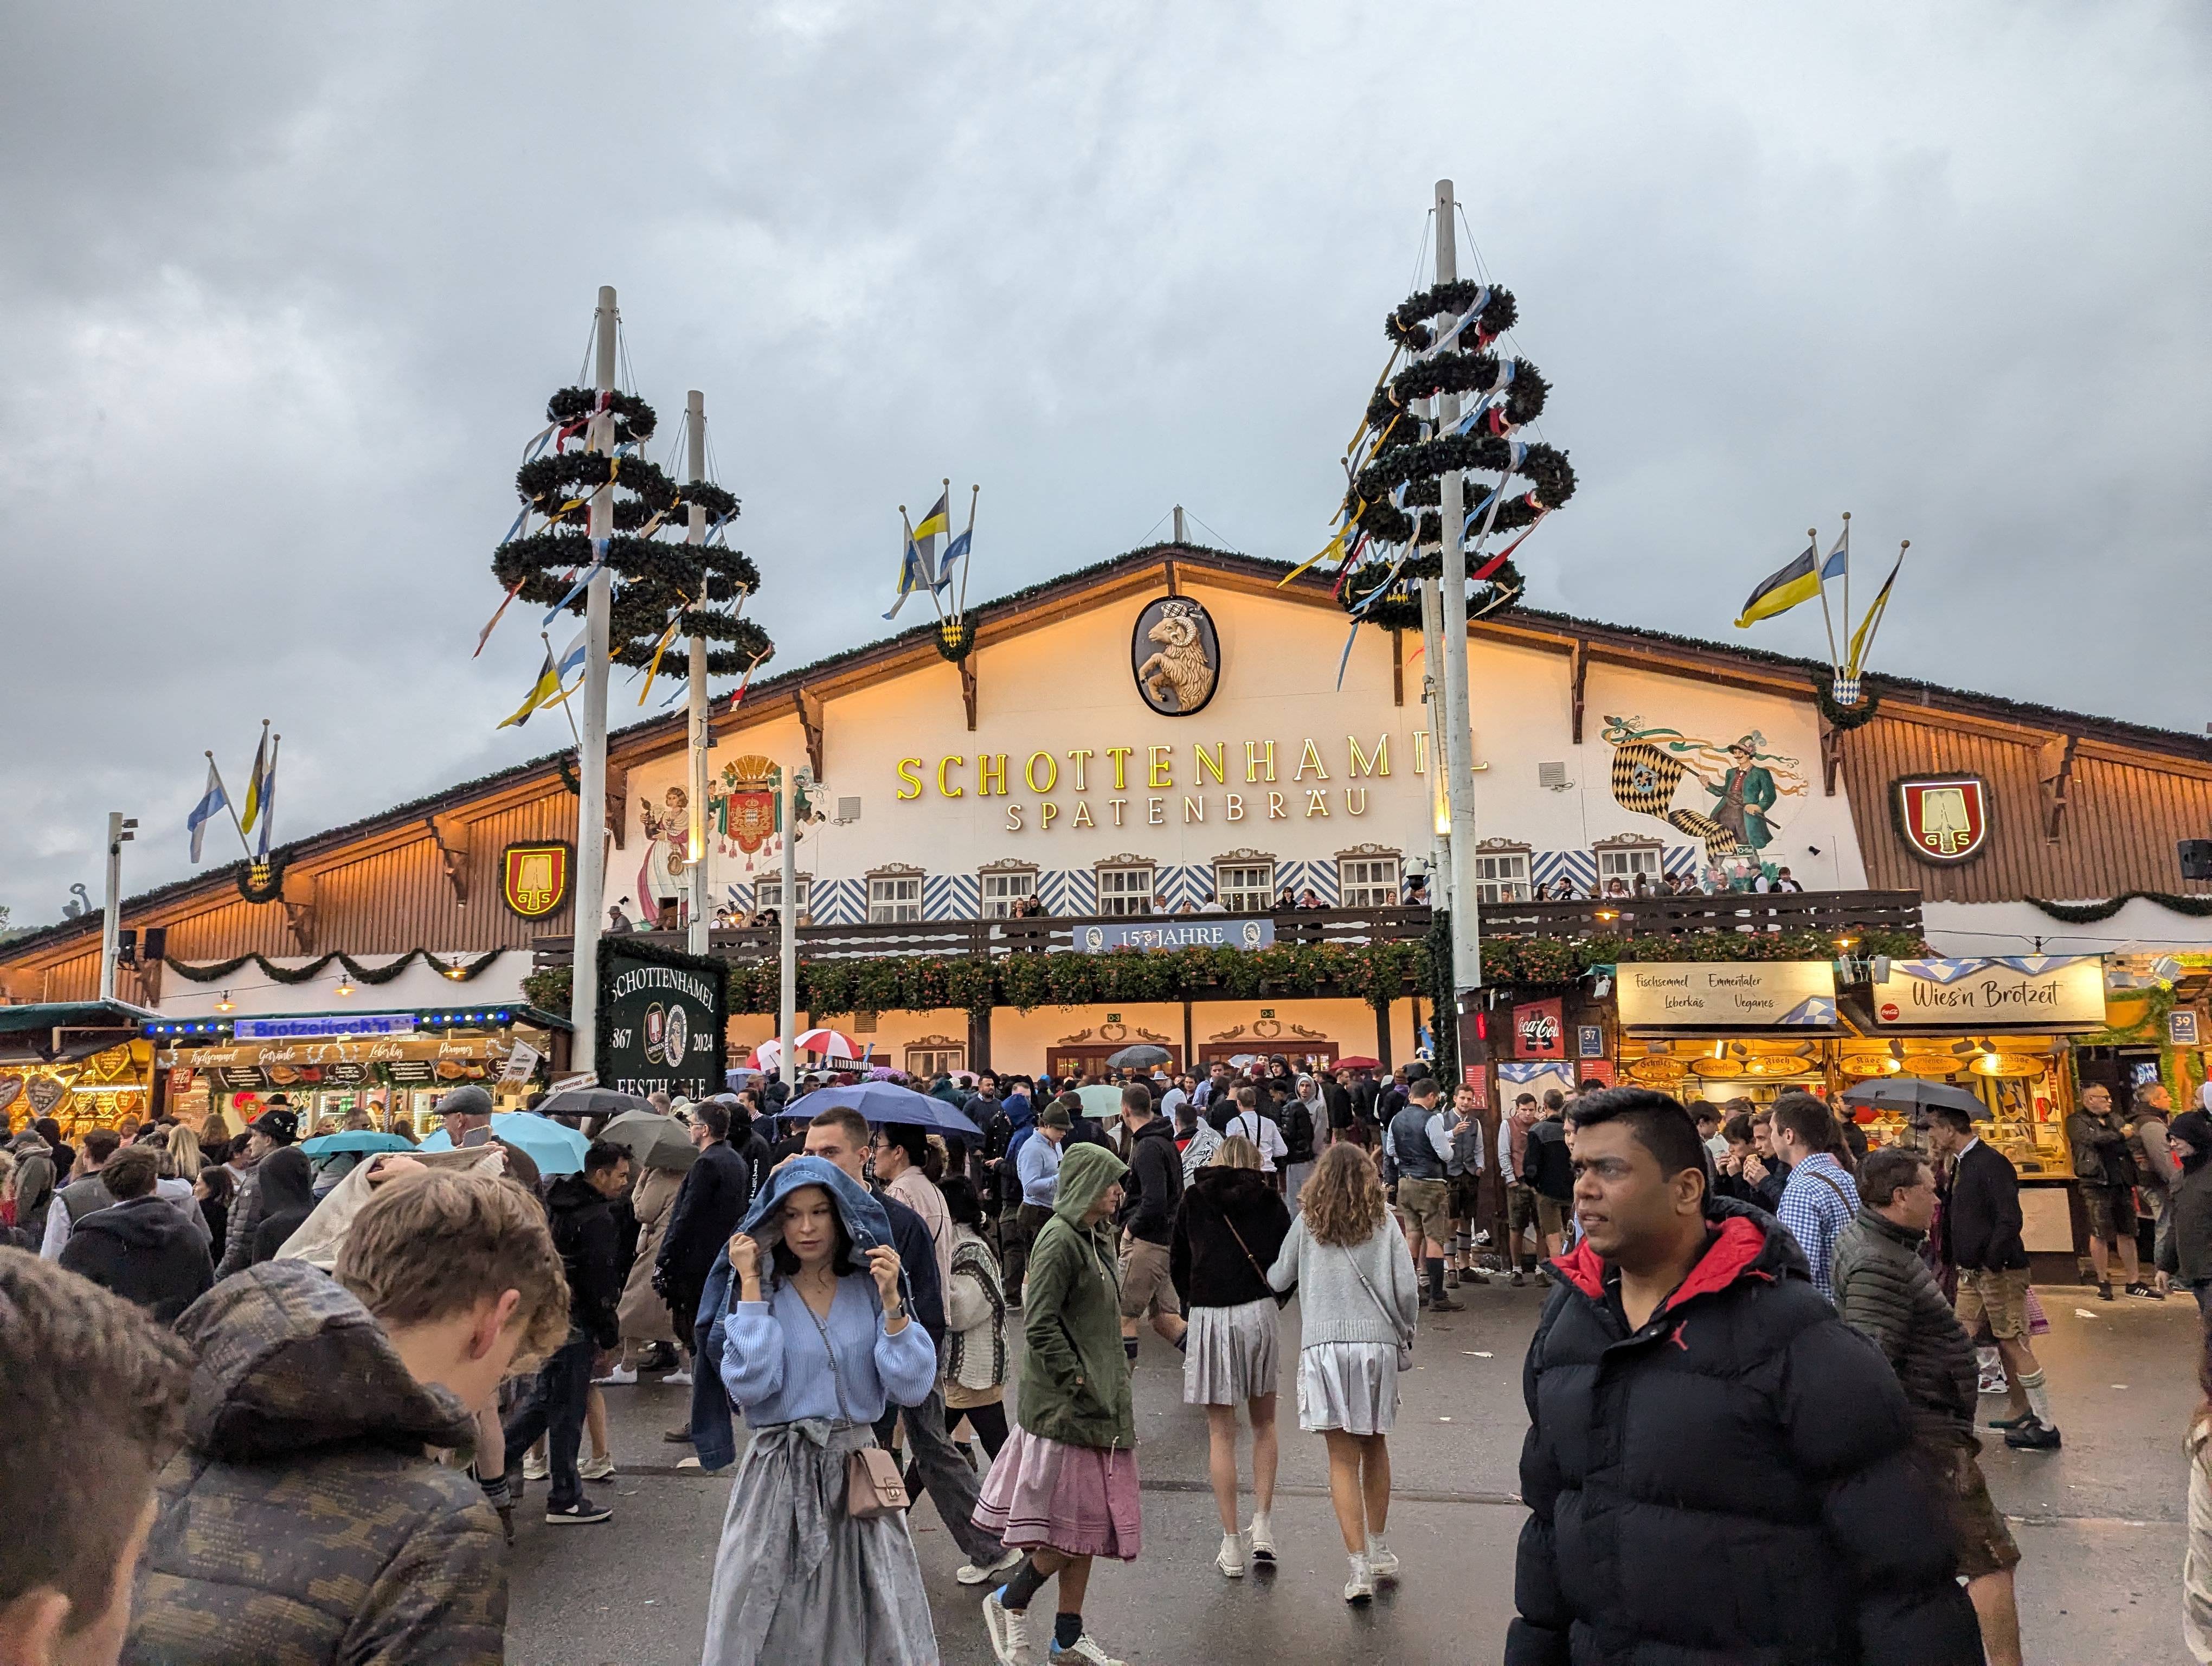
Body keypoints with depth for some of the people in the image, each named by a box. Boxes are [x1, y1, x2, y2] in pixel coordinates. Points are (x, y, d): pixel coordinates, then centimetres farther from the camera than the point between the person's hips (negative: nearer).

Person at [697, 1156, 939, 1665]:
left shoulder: (871, 1289, 0)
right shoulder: (762, 1291, -2)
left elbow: (912, 1388, -8)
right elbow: (751, 1385, -18)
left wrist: (892, 1302, -18)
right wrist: (751, 1286, -15)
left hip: (857, 1474, 1)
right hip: (779, 1476, -1)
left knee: (873, 1622, 6)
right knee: (768, 1623, 5)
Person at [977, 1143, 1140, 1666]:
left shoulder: (1096, 1238, 13)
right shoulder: (1060, 1240, -16)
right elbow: (1039, 1327, -20)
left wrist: (1115, 1375, 14)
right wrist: (1079, 1383, -17)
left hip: (1098, 1401, 9)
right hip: (1065, 1407, -9)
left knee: (1089, 1523, 12)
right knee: (1076, 1522, -4)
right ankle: (1008, 1602, 15)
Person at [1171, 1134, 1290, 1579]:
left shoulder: (1193, 1201, 5)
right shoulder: (1267, 1200, 4)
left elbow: (1177, 1265, 10)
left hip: (1209, 1319, -1)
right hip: (1260, 1313, 1)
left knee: (1221, 1433, 6)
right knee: (1264, 1422, 19)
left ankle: (1231, 1544, 9)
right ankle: (1263, 1525, 14)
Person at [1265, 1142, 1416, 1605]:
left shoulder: (1307, 1223, 3)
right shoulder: (1384, 1221, 3)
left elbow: (1278, 1279, 12)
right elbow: (1407, 1288, -1)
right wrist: (1404, 1334, 14)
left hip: (1324, 1345, -1)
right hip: (1377, 1343, 1)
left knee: (1343, 1458, 1)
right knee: (1375, 1448, 18)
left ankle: (1359, 1567, -3)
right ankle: (1378, 1551, 30)